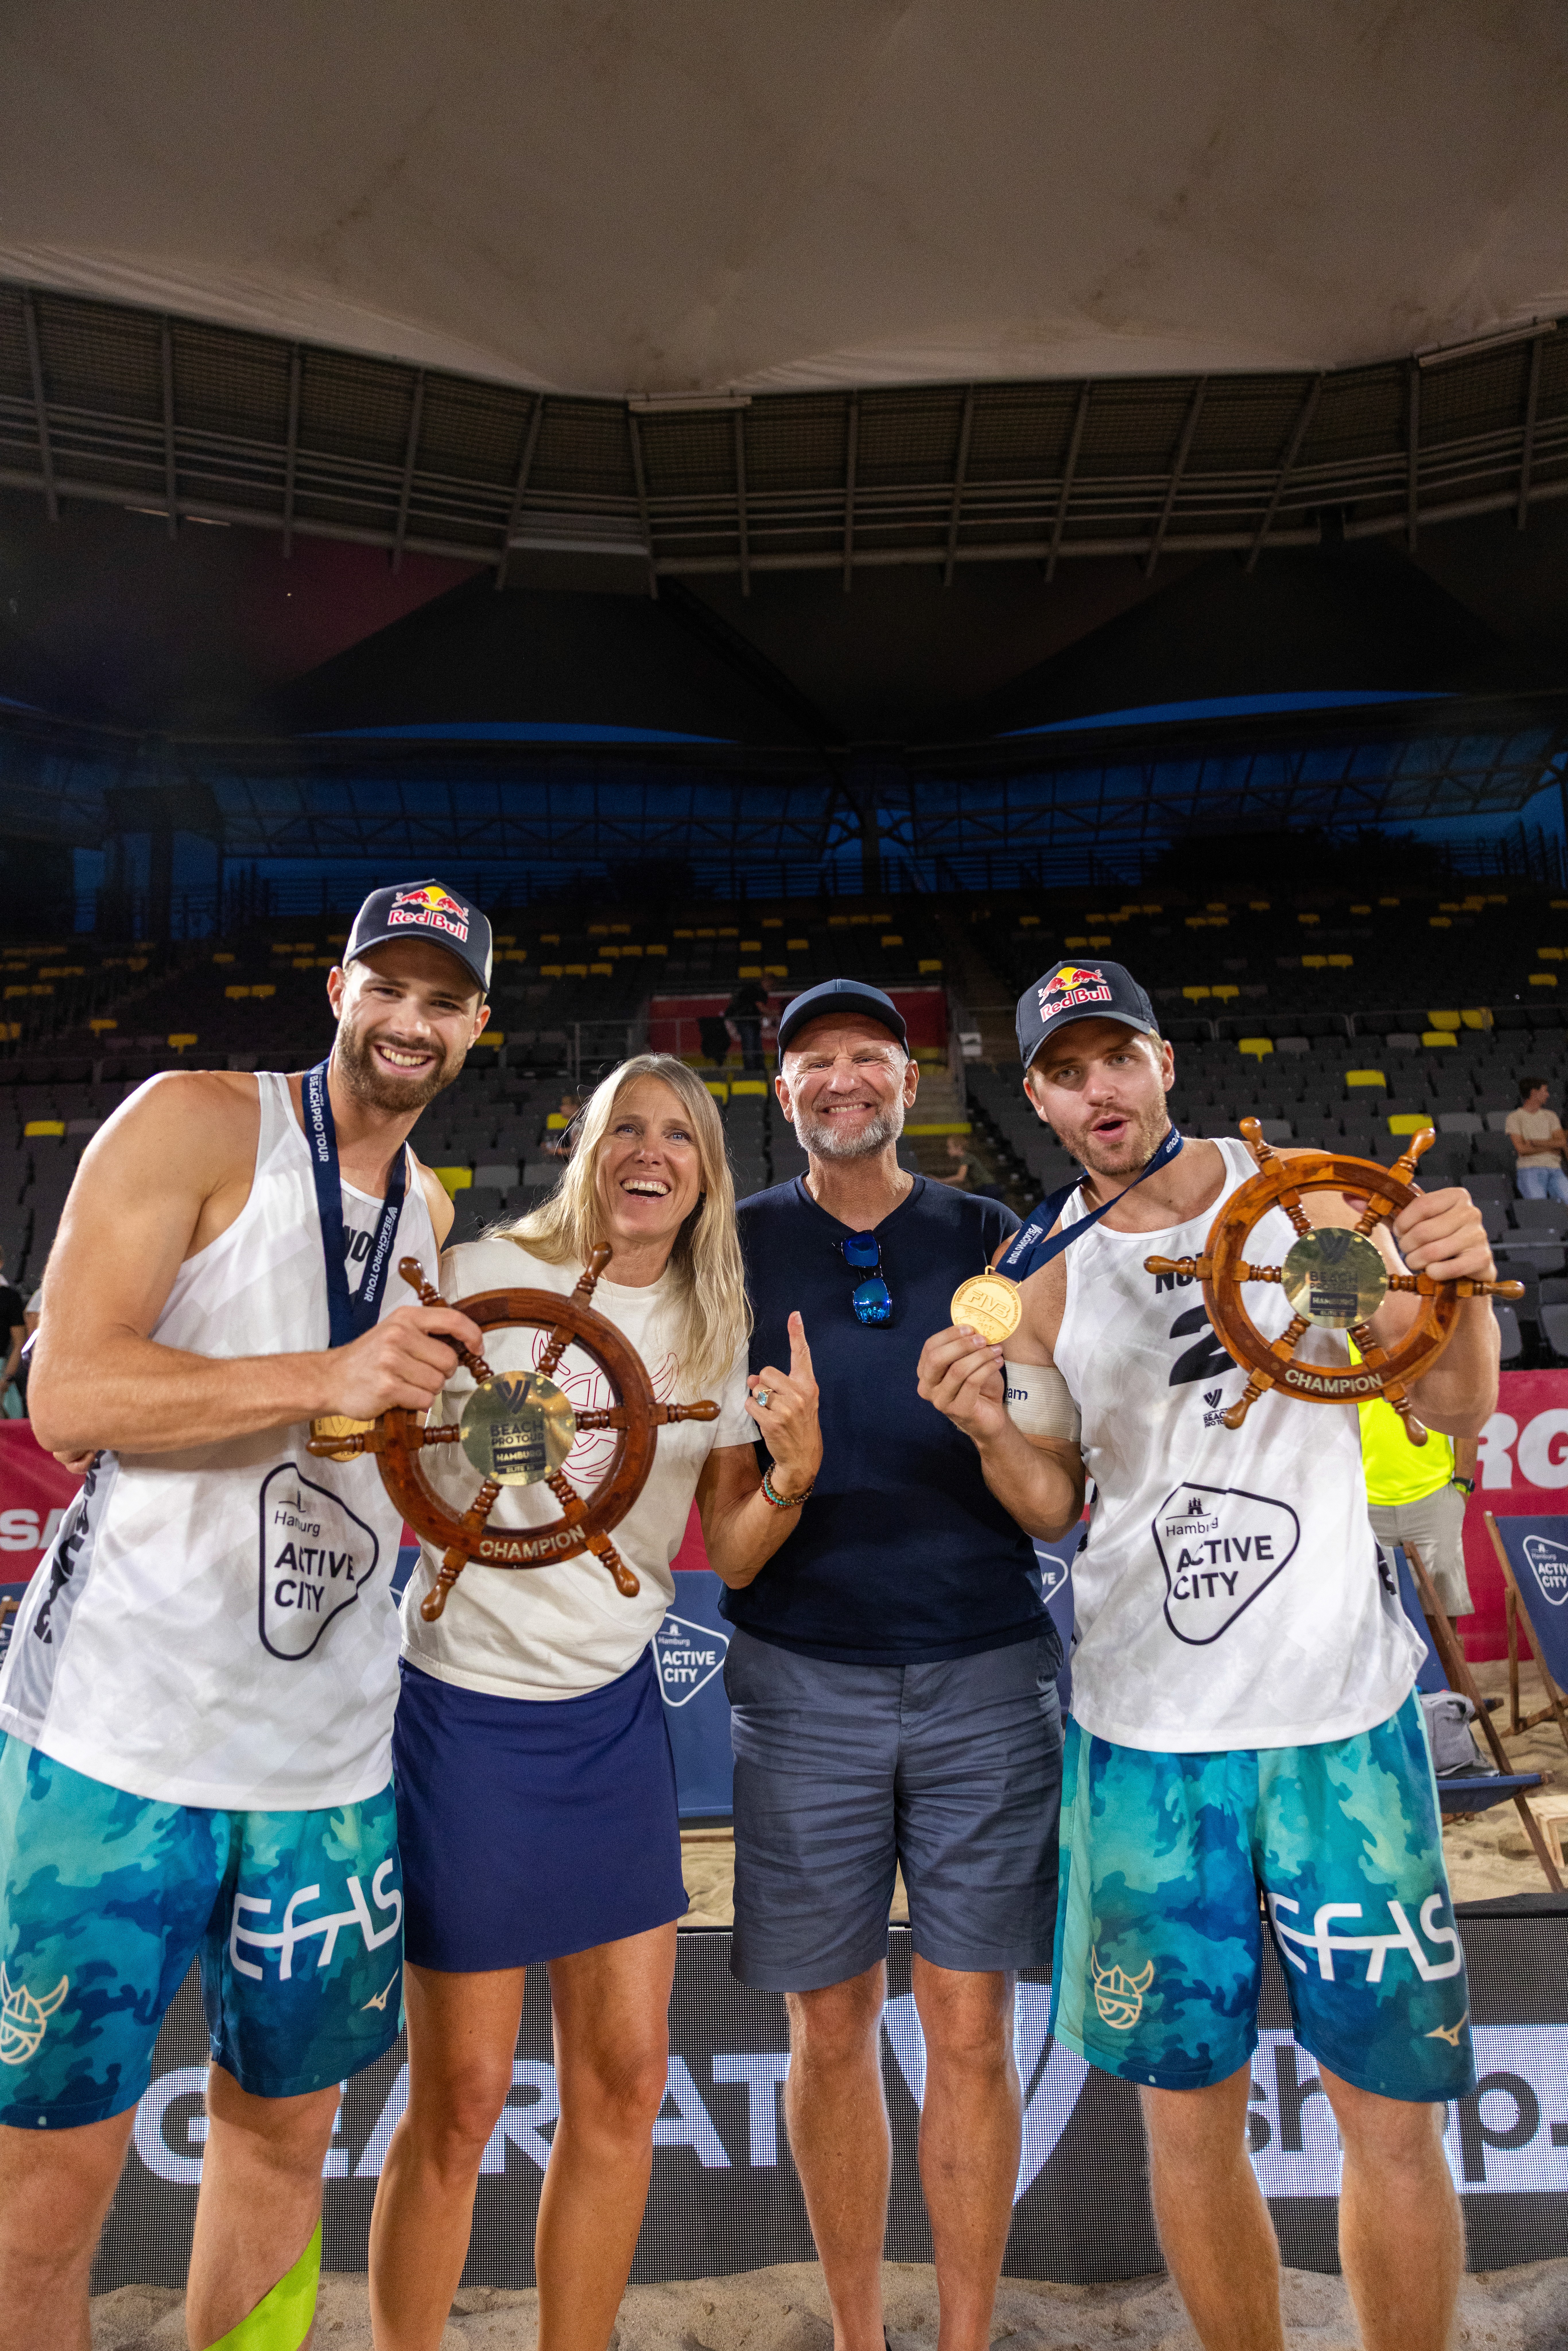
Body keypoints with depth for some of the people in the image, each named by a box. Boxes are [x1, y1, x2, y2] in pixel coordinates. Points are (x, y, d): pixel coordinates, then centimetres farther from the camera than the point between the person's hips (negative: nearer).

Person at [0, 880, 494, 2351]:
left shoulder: (434, 1213, 13)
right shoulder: (196, 1123, -6)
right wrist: (325, 1377, -23)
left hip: (327, 1749, 6)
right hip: (118, 1725, -5)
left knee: (283, 2129, 17)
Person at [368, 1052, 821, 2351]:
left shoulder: (719, 1333, 4)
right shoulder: (484, 1278, -9)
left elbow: (733, 1552, 3)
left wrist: (796, 1472, -14)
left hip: (613, 1709, 5)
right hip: (469, 1703, -4)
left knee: (626, 2076, 10)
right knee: (461, 2098, 5)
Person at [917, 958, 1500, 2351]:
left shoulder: (1309, 1199, 1)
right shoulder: (1043, 1278, 3)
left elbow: (1455, 1412, 4)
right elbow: (1054, 1507, 8)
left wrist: (1465, 1293, -16)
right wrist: (991, 1430, -13)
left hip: (1343, 1712, -1)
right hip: (1146, 1730, 1)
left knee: (1394, 2113, 5)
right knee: (1190, 2114, 11)